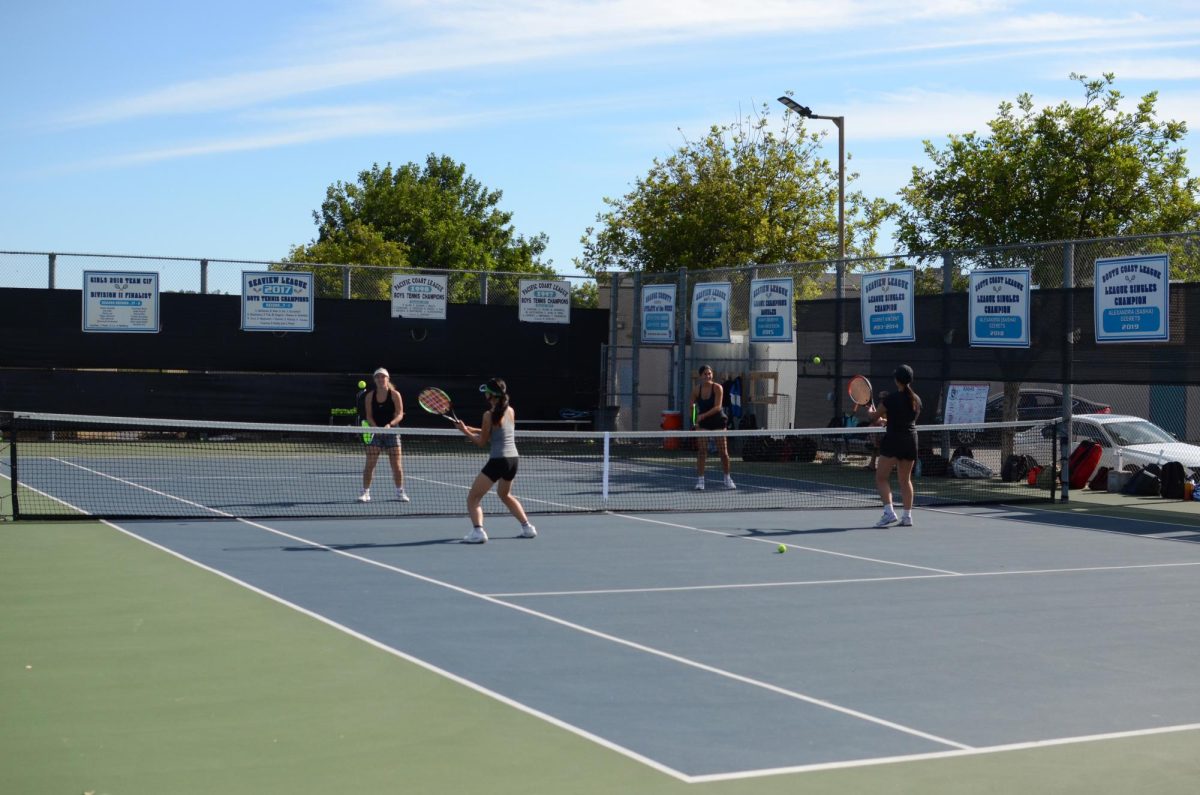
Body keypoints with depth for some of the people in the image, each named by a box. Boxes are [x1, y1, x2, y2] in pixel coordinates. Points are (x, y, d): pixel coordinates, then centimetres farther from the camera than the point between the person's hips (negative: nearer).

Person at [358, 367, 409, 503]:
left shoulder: (395, 395, -3)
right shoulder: (370, 396, 2)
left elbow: (400, 414, -9)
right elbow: (369, 416, -1)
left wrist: (390, 424, -25)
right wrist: (375, 427, -19)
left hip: (392, 431, -1)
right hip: (375, 432, 1)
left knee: (396, 465, 0)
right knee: (369, 464, -5)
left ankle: (400, 492, 14)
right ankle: (365, 492, 2)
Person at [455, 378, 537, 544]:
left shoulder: (489, 415, -11)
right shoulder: (510, 411, 8)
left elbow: (482, 442, -3)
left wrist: (465, 431, 8)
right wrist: (472, 429, 17)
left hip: (498, 460, -7)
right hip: (513, 459, 7)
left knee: (472, 498, -3)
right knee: (505, 494, 32)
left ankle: (477, 531, -23)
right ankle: (527, 527, 30)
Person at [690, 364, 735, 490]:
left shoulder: (717, 388, -14)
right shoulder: (696, 390, -5)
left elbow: (718, 407, -23)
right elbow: (692, 405, 7)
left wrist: (703, 415, -32)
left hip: (718, 421, -2)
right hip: (703, 423, 2)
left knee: (723, 452, 2)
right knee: (701, 450, -8)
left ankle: (727, 479, 18)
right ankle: (700, 480, -4)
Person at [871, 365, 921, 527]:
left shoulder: (891, 399, -12)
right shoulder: (916, 400, 5)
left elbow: (876, 415, 1)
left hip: (893, 440, -6)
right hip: (911, 440, 6)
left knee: (881, 477, 1)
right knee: (905, 480, 13)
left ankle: (889, 511, -14)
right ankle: (907, 516, 11)